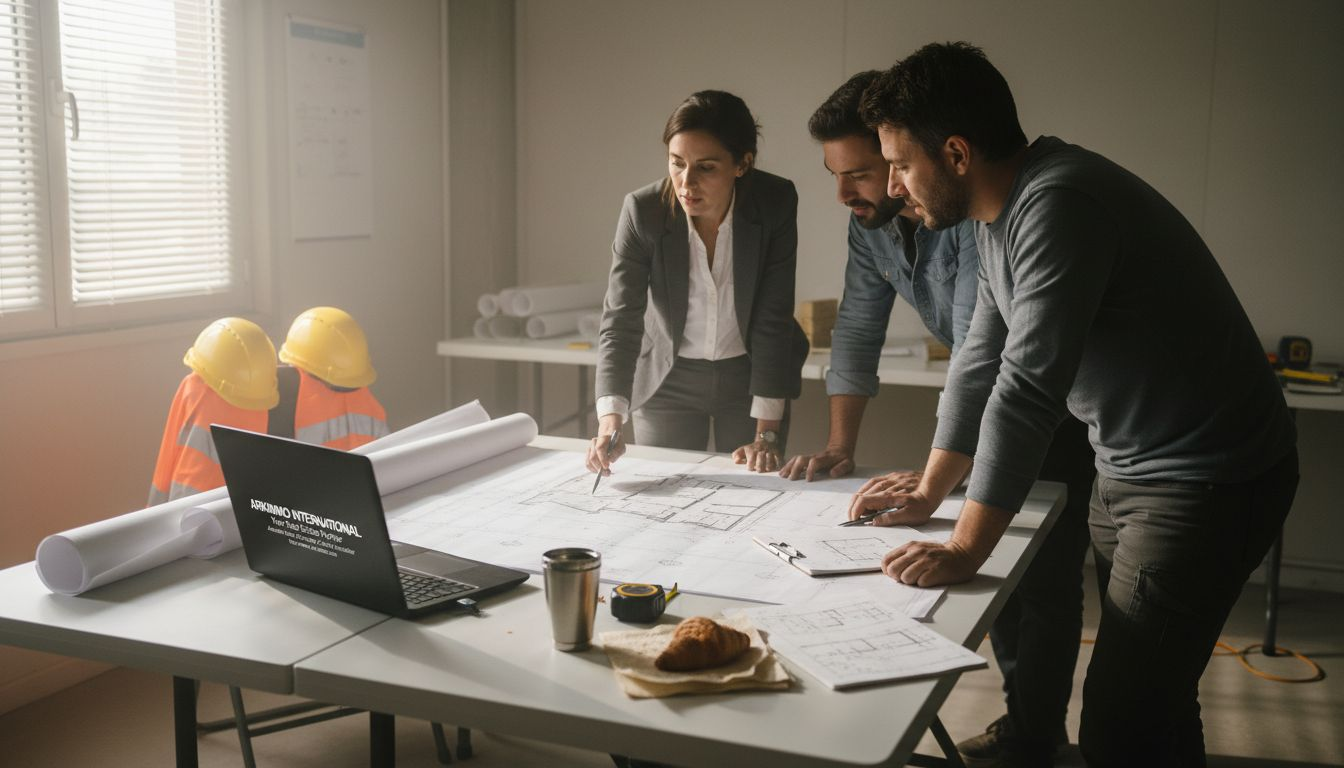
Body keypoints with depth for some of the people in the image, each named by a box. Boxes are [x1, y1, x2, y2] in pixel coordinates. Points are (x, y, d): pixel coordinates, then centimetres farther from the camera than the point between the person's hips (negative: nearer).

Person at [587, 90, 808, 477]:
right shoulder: (642, 210, -22)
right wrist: (610, 422, -37)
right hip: (667, 379, 0)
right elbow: (620, 321, -23)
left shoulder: (776, 203, -21)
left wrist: (766, 435, -20)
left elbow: (773, 319, -19)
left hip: (751, 375, 0)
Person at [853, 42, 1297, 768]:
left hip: (1209, 481, -9)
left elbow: (1027, 389, -28)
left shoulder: (1058, 205, -25)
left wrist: (964, 550, -22)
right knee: (1154, 697, 19)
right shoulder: (1002, 212, 5)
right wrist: (927, 495, 15)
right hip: (1127, 469, 9)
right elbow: (979, 362, 13)